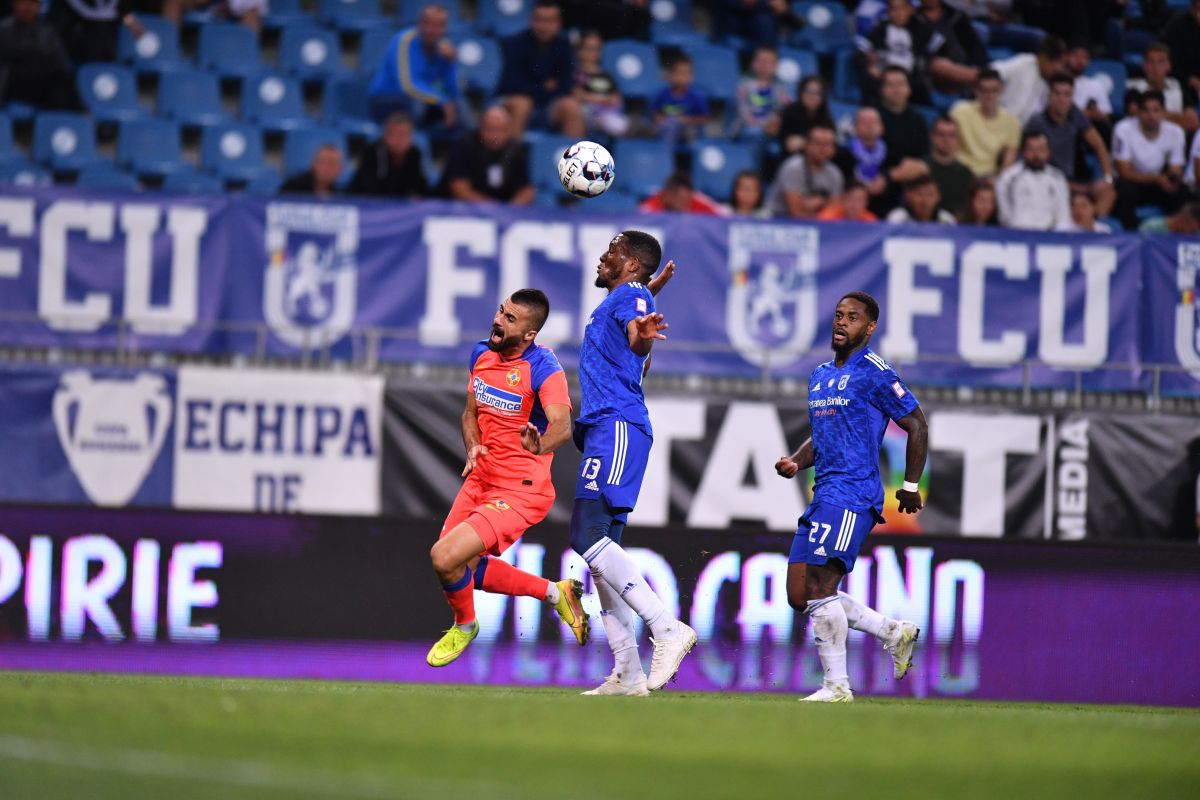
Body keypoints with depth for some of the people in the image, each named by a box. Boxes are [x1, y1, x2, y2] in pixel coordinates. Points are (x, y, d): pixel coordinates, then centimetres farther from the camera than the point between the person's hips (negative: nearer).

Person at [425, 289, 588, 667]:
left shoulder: (543, 367, -20)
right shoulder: (482, 354, 2)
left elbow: (562, 426, -35)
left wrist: (540, 446, -57)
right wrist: (473, 448, -3)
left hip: (520, 492, -8)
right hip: (480, 480, 8)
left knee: (445, 558, -19)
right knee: (465, 569, 16)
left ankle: (464, 625, 15)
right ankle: (554, 593, 34)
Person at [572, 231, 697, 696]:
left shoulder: (631, 295, -5)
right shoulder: (616, 300, 24)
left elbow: (636, 332, -28)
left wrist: (642, 337, -50)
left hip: (618, 427, -10)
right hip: (606, 430, 10)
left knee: (588, 537, -22)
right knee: (598, 545, 6)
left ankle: (668, 628, -26)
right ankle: (627, 674, 5)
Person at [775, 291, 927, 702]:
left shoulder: (875, 374, -6)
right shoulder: (820, 376, 19)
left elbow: (917, 426, -2)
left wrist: (911, 485, 0)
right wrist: (795, 462, 10)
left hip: (852, 495, -9)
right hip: (823, 495, 9)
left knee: (819, 589, -16)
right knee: (799, 596, 4)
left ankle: (837, 685, -10)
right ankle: (895, 632, 16)